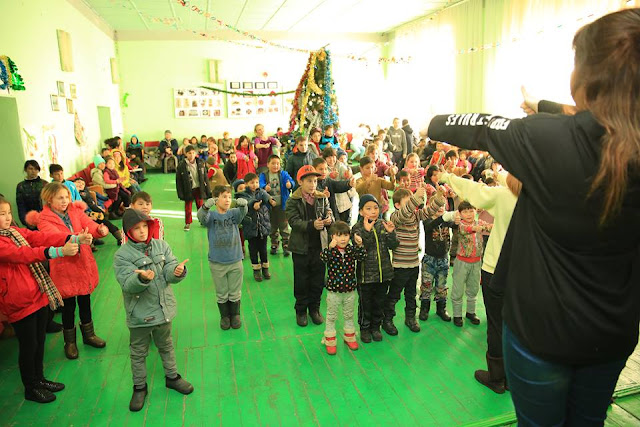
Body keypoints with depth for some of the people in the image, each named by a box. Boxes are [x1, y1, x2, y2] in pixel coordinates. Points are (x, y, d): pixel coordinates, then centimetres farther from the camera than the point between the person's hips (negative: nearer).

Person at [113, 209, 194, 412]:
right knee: (138, 352, 15)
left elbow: (169, 271, -8)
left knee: (166, 345, 22)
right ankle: (139, 387, 35)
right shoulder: (122, 255, -13)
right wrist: (142, 278, -42)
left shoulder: (161, 245, -3)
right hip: (139, 314, -3)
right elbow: (127, 284, -22)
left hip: (163, 309, 3)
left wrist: (177, 271, -32)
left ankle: (172, 377, 42)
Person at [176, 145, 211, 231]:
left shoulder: (200, 163, -4)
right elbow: (178, 180, -6)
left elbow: (205, 177, 3)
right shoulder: (181, 165, -11)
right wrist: (180, 193, -8)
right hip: (188, 190, -1)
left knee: (200, 205, 14)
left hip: (199, 188, 2)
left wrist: (208, 191, 2)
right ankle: (188, 223, 24)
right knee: (188, 207, 8)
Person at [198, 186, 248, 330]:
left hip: (235, 261, 1)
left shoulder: (233, 213, -3)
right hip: (217, 263, -1)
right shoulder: (211, 215, -7)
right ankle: (224, 316, 34)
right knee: (221, 294, 14)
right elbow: (201, 217, -28)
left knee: (235, 293, 15)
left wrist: (242, 204, -48)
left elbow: (242, 213, -24)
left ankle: (235, 315, 35)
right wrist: (206, 206, -50)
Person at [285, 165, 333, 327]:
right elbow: (294, 221, -19)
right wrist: (312, 225, -34)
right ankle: (301, 310, 27)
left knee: (318, 280, 12)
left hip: (319, 245, 3)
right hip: (301, 247, -3)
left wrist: (329, 219, -24)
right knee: (301, 281, 10)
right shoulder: (293, 201, -9)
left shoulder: (322, 198, 3)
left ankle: (314, 308, 31)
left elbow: (329, 213, 0)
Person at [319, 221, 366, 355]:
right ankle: (330, 340, 28)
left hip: (350, 290, 3)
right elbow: (323, 258, -32)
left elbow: (361, 257, -15)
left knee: (349, 315, 20)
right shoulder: (330, 251, -14)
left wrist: (359, 245, -30)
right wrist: (330, 247, -48)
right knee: (331, 316, 12)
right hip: (334, 290, -3)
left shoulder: (351, 249, -3)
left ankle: (349, 337, 39)